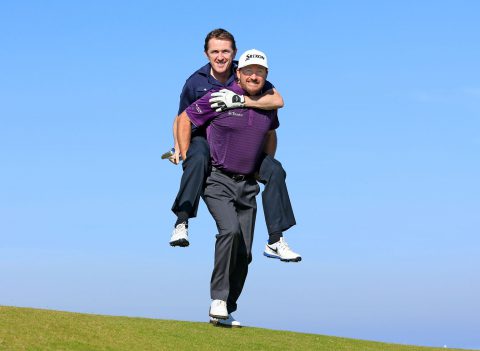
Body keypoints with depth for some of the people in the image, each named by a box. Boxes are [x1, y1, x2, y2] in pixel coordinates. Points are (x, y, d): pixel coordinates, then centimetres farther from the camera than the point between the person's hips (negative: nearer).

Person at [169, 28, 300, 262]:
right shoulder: (195, 82, -8)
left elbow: (277, 100, -21)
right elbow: (181, 119, 5)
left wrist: (239, 100, -32)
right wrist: (178, 148, -13)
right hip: (203, 139, -2)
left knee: (274, 170, -16)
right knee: (198, 159, -38)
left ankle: (275, 242, -9)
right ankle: (181, 223, -38)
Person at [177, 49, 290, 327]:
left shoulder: (268, 105, 7)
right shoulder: (220, 99, -9)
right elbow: (184, 119, -1)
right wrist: (187, 160, -6)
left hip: (248, 186, 5)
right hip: (218, 181, -5)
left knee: (244, 254, 2)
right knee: (230, 230, -30)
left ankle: (226, 313, 14)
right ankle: (218, 300, -23)